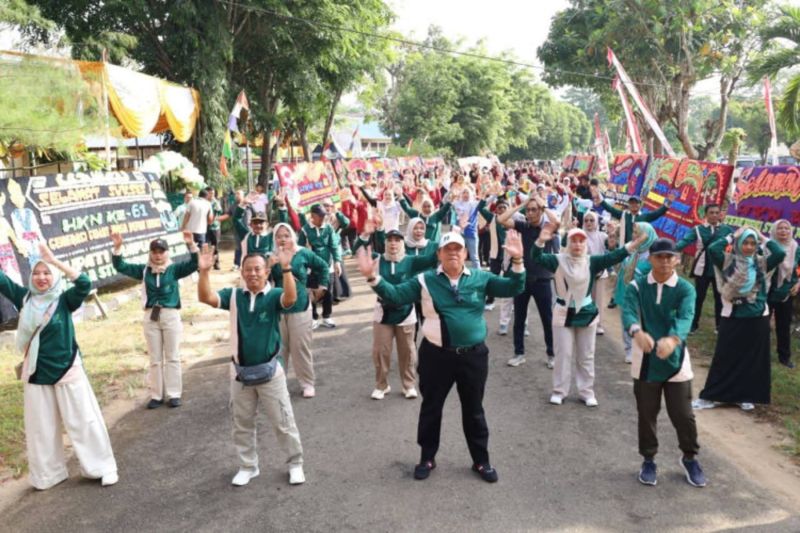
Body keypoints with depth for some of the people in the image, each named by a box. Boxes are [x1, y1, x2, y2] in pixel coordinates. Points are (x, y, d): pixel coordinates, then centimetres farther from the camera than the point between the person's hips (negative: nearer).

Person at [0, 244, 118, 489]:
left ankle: (103, 468, 14)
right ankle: (48, 474, 29)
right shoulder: (24, 298, -1)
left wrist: (55, 261, -30)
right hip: (36, 373, 4)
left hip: (67, 370, -3)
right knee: (40, 427, 13)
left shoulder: (64, 300, -11)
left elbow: (84, 284, -28)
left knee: (83, 420, 3)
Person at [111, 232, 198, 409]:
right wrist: (118, 247, -11)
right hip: (150, 317, 3)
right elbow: (120, 267, 4)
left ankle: (174, 394, 14)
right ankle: (157, 395, 19)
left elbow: (193, 264, -15)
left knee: (172, 357, 6)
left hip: (171, 316, -3)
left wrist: (191, 244, -30)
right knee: (155, 359, 11)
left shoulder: (174, 269, -2)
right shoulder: (144, 270, 6)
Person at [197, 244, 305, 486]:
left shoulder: (274, 295, -9)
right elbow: (205, 298, -15)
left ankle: (295, 464, 25)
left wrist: (286, 268, -44)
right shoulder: (234, 295, -1)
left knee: (283, 423, 8)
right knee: (242, 424, 16)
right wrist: (204, 272, -31)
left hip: (269, 370, -3)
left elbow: (291, 298, -31)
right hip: (240, 372, 3)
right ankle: (247, 467, 34)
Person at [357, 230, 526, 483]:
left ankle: (481, 461, 31)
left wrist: (517, 261, -18)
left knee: (474, 411, 15)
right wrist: (373, 277, -21)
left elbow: (512, 288, -3)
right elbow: (395, 295, -7)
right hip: (436, 355, 0)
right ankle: (427, 458, 33)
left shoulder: (481, 278, 1)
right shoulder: (425, 280, -3)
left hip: (473, 355, 1)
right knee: (431, 408, 14)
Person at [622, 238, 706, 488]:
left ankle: (690, 458, 32)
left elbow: (685, 317, -24)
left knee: (683, 414, 6)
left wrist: (672, 339, -47)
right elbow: (628, 312, -23)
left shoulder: (685, 289, -6)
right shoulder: (636, 286, -4)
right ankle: (648, 460, 31)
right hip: (645, 361, 1)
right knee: (646, 415, 11)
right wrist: (637, 332, -47)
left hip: (675, 360, 0)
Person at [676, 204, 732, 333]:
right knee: (699, 297, 7)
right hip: (702, 269, -1)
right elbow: (685, 240, -17)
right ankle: (693, 324, 17)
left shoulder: (726, 229, 0)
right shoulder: (698, 229, -5)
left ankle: (719, 325, 22)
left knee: (719, 297, 10)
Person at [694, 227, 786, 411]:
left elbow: (781, 254, -15)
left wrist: (763, 239, -5)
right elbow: (712, 250, -22)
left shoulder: (762, 263, 1)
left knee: (752, 360, 10)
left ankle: (745, 396, 25)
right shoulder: (728, 261, -4)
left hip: (757, 319, 2)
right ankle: (710, 396, 10)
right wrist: (732, 236, -12)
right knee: (724, 358, 4)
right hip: (732, 318, -2)